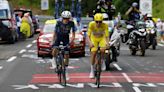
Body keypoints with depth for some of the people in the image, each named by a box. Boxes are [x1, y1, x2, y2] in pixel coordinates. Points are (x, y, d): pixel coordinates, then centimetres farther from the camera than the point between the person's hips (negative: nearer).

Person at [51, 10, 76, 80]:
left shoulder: (71, 23, -18)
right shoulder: (59, 23, -20)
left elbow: (73, 32, -7)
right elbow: (55, 32, -11)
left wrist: (72, 39, -23)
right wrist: (53, 41, -14)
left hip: (66, 39, 1)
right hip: (58, 37, -1)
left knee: (66, 55, 0)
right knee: (54, 50, -31)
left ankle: (66, 72, 13)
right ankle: (54, 59, 2)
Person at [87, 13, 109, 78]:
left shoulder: (105, 25, -28)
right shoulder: (91, 24, -28)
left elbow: (107, 36, -29)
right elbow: (88, 35, -29)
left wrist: (107, 43, -48)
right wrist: (90, 42, -47)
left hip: (102, 38, 0)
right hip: (94, 38, 0)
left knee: (102, 49, -30)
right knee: (93, 53, -12)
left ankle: (102, 61, 0)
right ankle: (92, 71, 3)